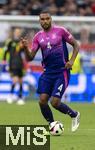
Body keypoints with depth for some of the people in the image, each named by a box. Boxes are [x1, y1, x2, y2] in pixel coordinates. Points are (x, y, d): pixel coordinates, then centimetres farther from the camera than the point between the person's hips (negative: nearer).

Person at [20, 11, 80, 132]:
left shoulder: (60, 31, -3)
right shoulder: (38, 37, 6)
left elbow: (76, 45, 5)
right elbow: (30, 57, 3)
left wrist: (71, 61, -8)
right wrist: (26, 48, -16)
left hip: (62, 72, -4)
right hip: (47, 72, 4)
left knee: (55, 102, -12)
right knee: (42, 101, -8)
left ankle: (74, 115, 16)